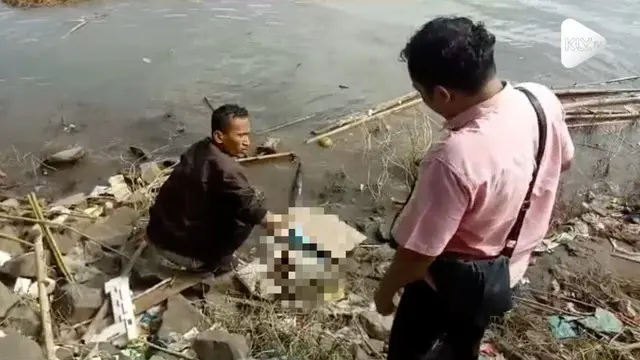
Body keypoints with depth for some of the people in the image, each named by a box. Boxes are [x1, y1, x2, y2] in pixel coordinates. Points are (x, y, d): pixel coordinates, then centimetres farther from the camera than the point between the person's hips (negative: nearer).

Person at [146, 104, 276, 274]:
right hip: (179, 245, -8)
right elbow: (256, 211, -23)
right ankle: (212, 262, 6)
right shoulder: (226, 169, -26)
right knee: (246, 216, -7)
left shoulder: (200, 148, 0)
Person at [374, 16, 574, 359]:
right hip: (510, 266, 7)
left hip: (452, 280, -6)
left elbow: (419, 252, -29)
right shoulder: (542, 100, -17)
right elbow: (562, 161, 5)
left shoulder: (454, 158, -40)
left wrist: (386, 288, -9)